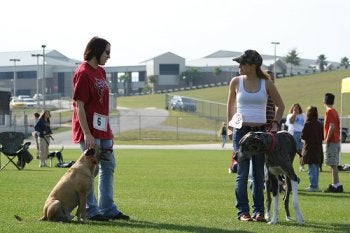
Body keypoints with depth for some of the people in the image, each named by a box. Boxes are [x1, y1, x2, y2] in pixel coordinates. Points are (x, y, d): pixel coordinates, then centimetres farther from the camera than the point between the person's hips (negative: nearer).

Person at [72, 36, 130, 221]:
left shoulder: (101, 72, 13)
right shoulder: (83, 73, -14)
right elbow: (79, 106, -17)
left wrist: (108, 130, 18)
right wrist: (87, 133, -22)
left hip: (102, 128, 10)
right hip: (89, 130, -10)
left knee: (108, 166, 13)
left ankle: (108, 209, 21)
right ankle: (91, 211, 3)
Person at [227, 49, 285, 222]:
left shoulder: (266, 83, 1)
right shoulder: (236, 82, 2)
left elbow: (280, 105, 13)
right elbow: (231, 105, 16)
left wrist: (275, 124, 3)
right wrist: (230, 127, 13)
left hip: (260, 131, 1)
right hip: (241, 130, -1)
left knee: (258, 173, 4)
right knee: (242, 173, -4)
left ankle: (258, 211, 9)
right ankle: (242, 211, -1)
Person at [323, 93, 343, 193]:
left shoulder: (329, 112, -13)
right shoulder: (335, 111, 14)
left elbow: (331, 127, -21)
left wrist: (327, 139, -18)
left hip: (331, 141, -9)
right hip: (336, 140, 9)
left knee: (333, 164, -9)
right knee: (334, 164, 13)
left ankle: (336, 185, -11)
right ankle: (335, 184, 16)